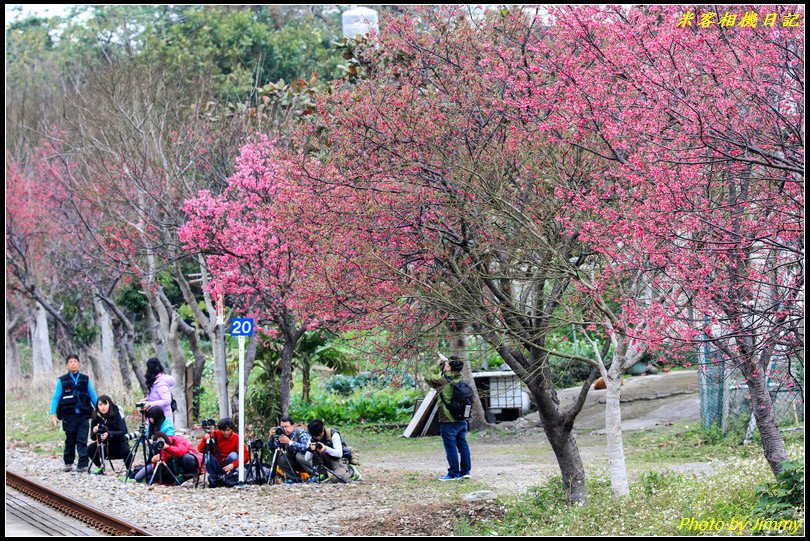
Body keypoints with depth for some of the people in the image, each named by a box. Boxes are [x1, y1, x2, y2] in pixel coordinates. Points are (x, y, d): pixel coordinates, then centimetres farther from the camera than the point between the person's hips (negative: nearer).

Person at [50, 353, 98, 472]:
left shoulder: (85, 379, 9)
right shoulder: (62, 381, 4)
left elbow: (93, 396, 11)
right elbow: (56, 397, 2)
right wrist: (53, 414, -8)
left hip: (83, 415, 0)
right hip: (69, 416, 0)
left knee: (82, 440, -8)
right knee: (70, 440, 7)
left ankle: (83, 464, -12)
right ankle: (68, 463, 20)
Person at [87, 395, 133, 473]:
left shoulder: (117, 413, -15)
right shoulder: (96, 417, -7)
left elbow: (123, 432, -24)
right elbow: (93, 437, -6)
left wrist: (109, 434, -40)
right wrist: (94, 432, -29)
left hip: (118, 443, -4)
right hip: (104, 445, 4)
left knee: (126, 450, -33)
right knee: (90, 449, -21)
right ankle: (99, 467, 5)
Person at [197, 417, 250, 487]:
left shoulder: (236, 438, -11)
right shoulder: (215, 435, -7)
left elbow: (246, 456, -21)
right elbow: (200, 450, -12)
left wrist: (233, 465, -35)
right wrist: (205, 440, -32)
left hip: (228, 467, 0)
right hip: (216, 467, 1)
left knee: (233, 455, -28)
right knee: (207, 457, -27)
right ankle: (213, 478, -7)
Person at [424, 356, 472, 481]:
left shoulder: (444, 381, -16)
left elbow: (428, 377, -3)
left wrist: (439, 366, 7)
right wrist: (442, 366, 14)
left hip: (448, 421, -6)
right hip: (462, 420, 6)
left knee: (451, 447, 0)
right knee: (463, 445, 13)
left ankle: (453, 473, 3)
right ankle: (465, 471, 17)